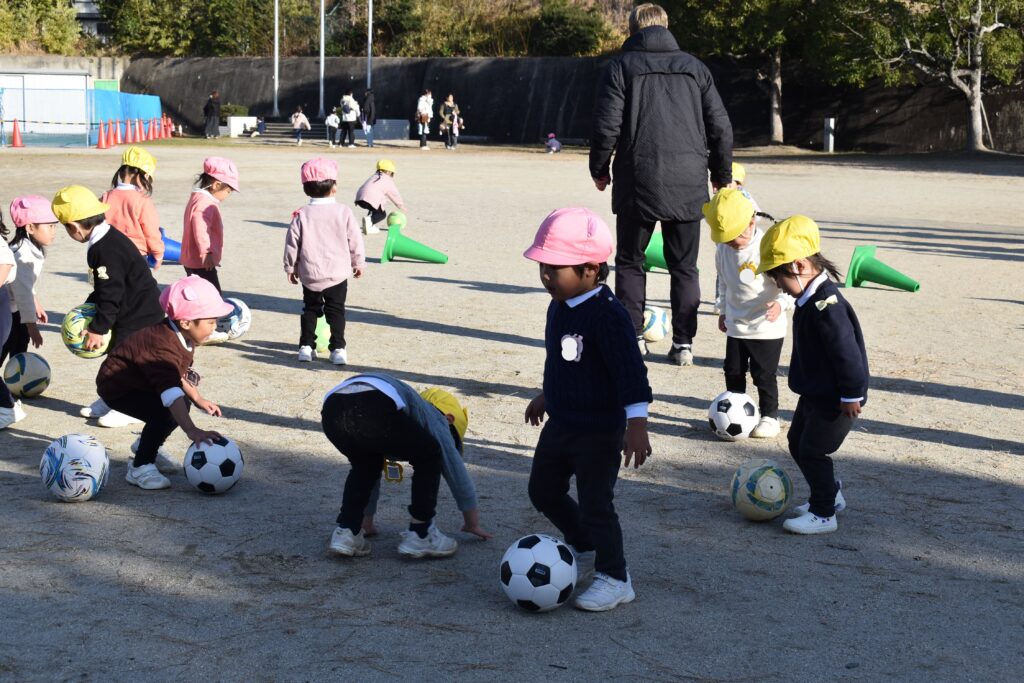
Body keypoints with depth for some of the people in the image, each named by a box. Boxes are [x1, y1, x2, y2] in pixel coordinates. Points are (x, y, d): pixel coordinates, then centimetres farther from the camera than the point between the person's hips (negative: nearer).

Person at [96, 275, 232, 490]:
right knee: (166, 413, -28)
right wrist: (192, 431, -55)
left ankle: (145, 446, 31)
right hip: (117, 387, -10)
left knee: (182, 406, 11)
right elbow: (170, 390, -48)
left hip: (138, 382, 10)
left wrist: (198, 399, 8)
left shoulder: (182, 337, -5)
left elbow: (180, 374, 15)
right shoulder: (163, 346, -37)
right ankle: (139, 468, -16)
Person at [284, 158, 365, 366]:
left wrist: (290, 267, 13)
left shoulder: (302, 215, -4)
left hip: (309, 275, 1)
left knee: (310, 310, 15)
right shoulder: (343, 212, -7)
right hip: (338, 274, -1)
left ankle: (306, 347, 14)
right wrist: (359, 263, 13)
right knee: (336, 311, 6)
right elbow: (355, 241, -2)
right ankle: (338, 349, 1)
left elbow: (292, 243, 0)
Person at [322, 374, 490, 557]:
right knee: (428, 456, 18)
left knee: (364, 466, 35)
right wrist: (473, 523, 45)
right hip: (374, 408, -7)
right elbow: (456, 471, 34)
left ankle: (347, 532, 20)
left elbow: (372, 472, 55)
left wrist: (366, 521, 65)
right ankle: (419, 535, 17)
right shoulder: (434, 417, 30)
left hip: (331, 411, 7)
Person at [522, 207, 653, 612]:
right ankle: (579, 541, 45)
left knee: (595, 504, -2)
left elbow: (631, 369, -27)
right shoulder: (560, 307, 3)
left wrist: (637, 423, -33)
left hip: (599, 433, -9)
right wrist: (547, 396, 30)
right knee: (543, 490, 20)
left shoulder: (606, 315, -24)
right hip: (560, 425, 9)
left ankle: (615, 579, 15)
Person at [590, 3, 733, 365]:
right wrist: (721, 176, 20)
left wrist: (599, 169, 9)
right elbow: (721, 128, 8)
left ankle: (632, 337, 7)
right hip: (688, 185, 2)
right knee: (684, 266, 11)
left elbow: (607, 126, -6)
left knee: (630, 261, 12)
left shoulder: (621, 67, 0)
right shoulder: (694, 67, 10)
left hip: (638, 183, -2)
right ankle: (683, 344, 8)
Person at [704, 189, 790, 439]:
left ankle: (769, 416, 16)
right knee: (733, 371, 11)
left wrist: (781, 304, -34)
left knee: (764, 374, 2)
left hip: (766, 328, -5)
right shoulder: (724, 249, -2)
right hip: (735, 326, 5)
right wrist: (724, 309, 19)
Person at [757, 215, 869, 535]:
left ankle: (824, 514, 8)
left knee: (812, 451, -4)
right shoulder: (810, 298, 5)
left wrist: (851, 395, -22)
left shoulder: (826, 304, -28)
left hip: (836, 399, -11)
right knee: (797, 444, 19)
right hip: (815, 392, 11)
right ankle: (830, 495, 34)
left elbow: (846, 352, -27)